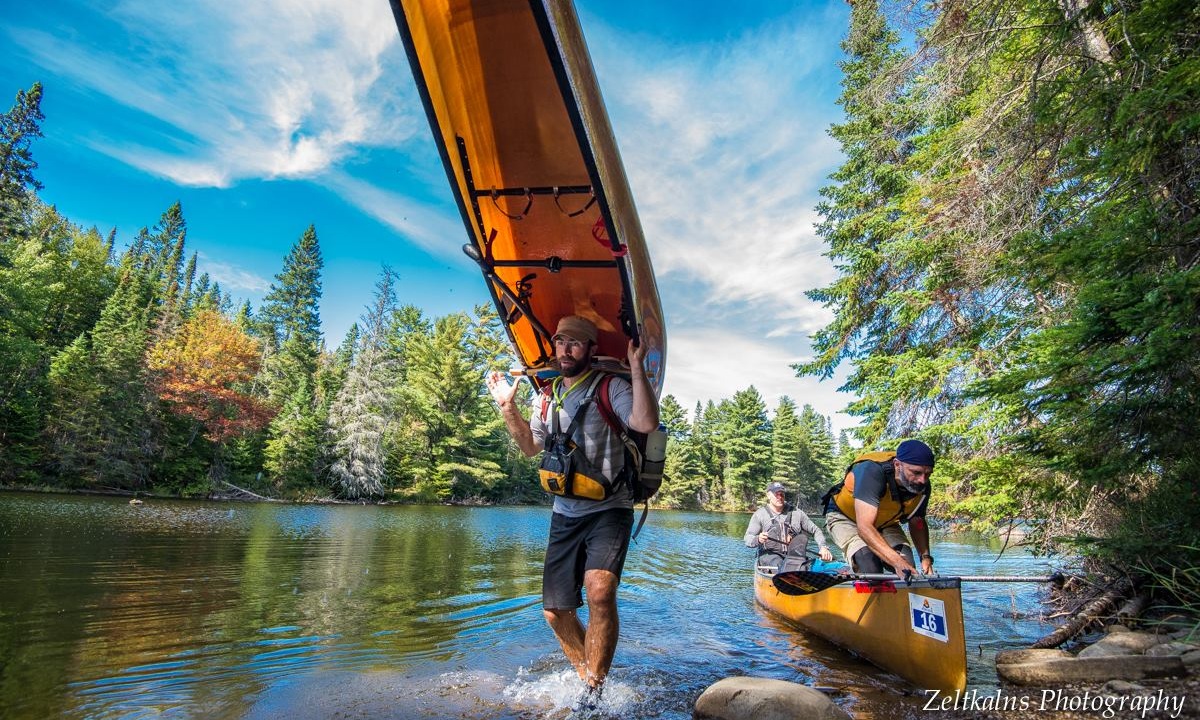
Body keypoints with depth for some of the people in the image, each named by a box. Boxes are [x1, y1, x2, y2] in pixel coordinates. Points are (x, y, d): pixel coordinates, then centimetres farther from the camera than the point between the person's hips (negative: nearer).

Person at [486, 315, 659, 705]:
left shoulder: (611, 387, -10)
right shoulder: (547, 395, 9)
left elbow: (646, 423, -28)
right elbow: (531, 446, 19)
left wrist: (637, 367, -30)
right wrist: (508, 408, 8)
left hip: (609, 509, -6)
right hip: (565, 514, 6)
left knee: (599, 592, -27)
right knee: (556, 612, 9)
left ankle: (594, 690, -8)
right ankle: (588, 679, 32)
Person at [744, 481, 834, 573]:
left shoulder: (796, 513, 14)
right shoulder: (759, 514, 7)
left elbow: (816, 531, 19)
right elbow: (748, 540, 0)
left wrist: (823, 547, 0)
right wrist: (757, 539, -24)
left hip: (794, 555, 1)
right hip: (770, 554, 0)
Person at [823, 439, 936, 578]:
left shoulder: (922, 487, -17)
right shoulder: (871, 472, -38)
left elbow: (917, 523, 2)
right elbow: (864, 527, -45)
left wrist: (925, 556, -14)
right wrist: (897, 561, -54)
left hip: (884, 523, 6)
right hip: (844, 518, -6)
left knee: (908, 570, -16)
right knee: (870, 568, -29)